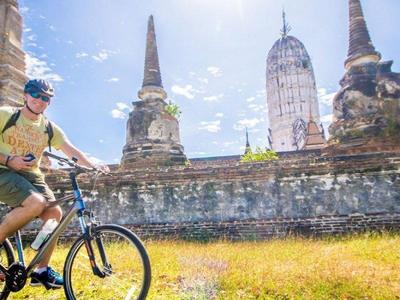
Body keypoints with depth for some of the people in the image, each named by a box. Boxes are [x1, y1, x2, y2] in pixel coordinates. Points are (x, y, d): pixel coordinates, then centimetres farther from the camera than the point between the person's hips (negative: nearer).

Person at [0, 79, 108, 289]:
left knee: (55, 213, -14)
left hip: (31, 175, 5)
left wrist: (93, 166, -20)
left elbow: (71, 151, -3)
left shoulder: (50, 128, 8)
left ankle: (42, 270, 1)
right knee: (36, 203, -32)